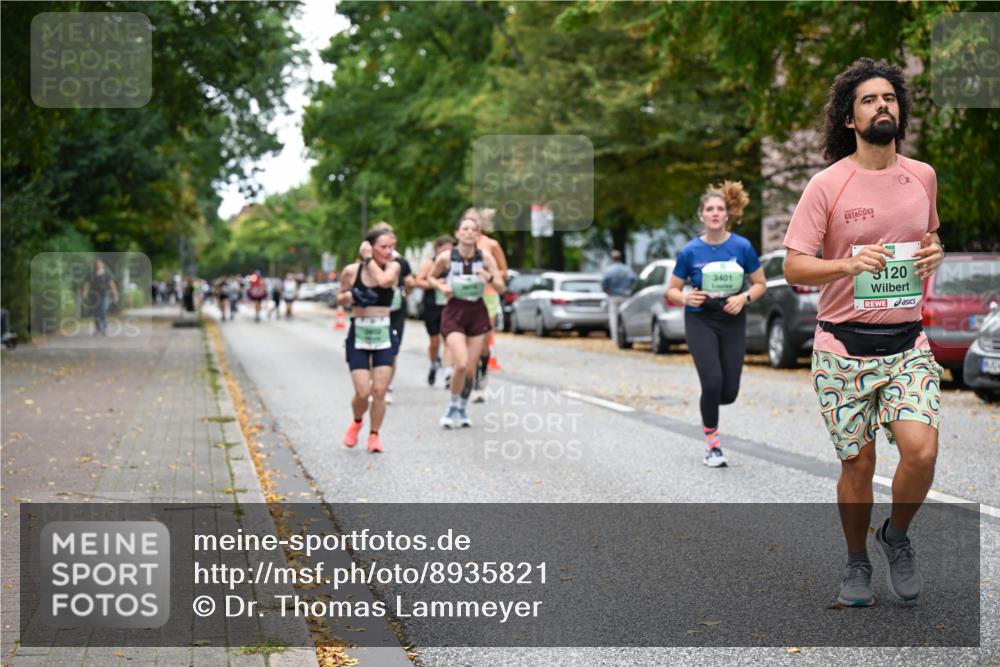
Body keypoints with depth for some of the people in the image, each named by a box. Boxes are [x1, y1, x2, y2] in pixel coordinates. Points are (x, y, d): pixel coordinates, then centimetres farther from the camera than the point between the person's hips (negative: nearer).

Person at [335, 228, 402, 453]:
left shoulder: (393, 267, -3)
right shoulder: (351, 271, -3)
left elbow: (383, 280, -26)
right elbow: (339, 299, 9)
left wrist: (369, 259, -14)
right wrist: (351, 295, -12)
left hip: (384, 335, 1)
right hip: (359, 335, -1)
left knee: (379, 391, -4)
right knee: (362, 392, -8)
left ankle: (374, 434, 15)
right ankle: (356, 422, 24)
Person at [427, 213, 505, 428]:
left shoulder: (486, 258, -4)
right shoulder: (446, 258, -8)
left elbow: (501, 288, -1)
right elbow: (430, 277, 10)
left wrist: (490, 278, -21)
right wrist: (441, 286, -10)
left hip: (477, 313, 2)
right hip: (454, 313, -2)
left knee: (471, 368, 5)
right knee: (461, 364, -19)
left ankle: (463, 409, 28)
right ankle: (452, 408, 3)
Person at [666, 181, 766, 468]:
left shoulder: (742, 247, -6)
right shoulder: (690, 251, -7)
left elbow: (760, 284, 5)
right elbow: (671, 291, 2)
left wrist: (744, 298, -15)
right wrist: (686, 297, -20)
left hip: (733, 322, 2)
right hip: (700, 321, -2)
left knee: (729, 393, -2)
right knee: (713, 382, -17)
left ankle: (708, 405, 36)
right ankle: (712, 444, 2)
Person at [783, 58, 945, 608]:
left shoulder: (923, 176, 6)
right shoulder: (827, 185, -6)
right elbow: (793, 268, -8)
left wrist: (934, 252, 1)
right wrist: (850, 263, -25)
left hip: (907, 342, 2)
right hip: (843, 345, -2)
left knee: (921, 450, -15)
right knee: (858, 464, 4)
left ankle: (896, 538, 14)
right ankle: (856, 563, 28)